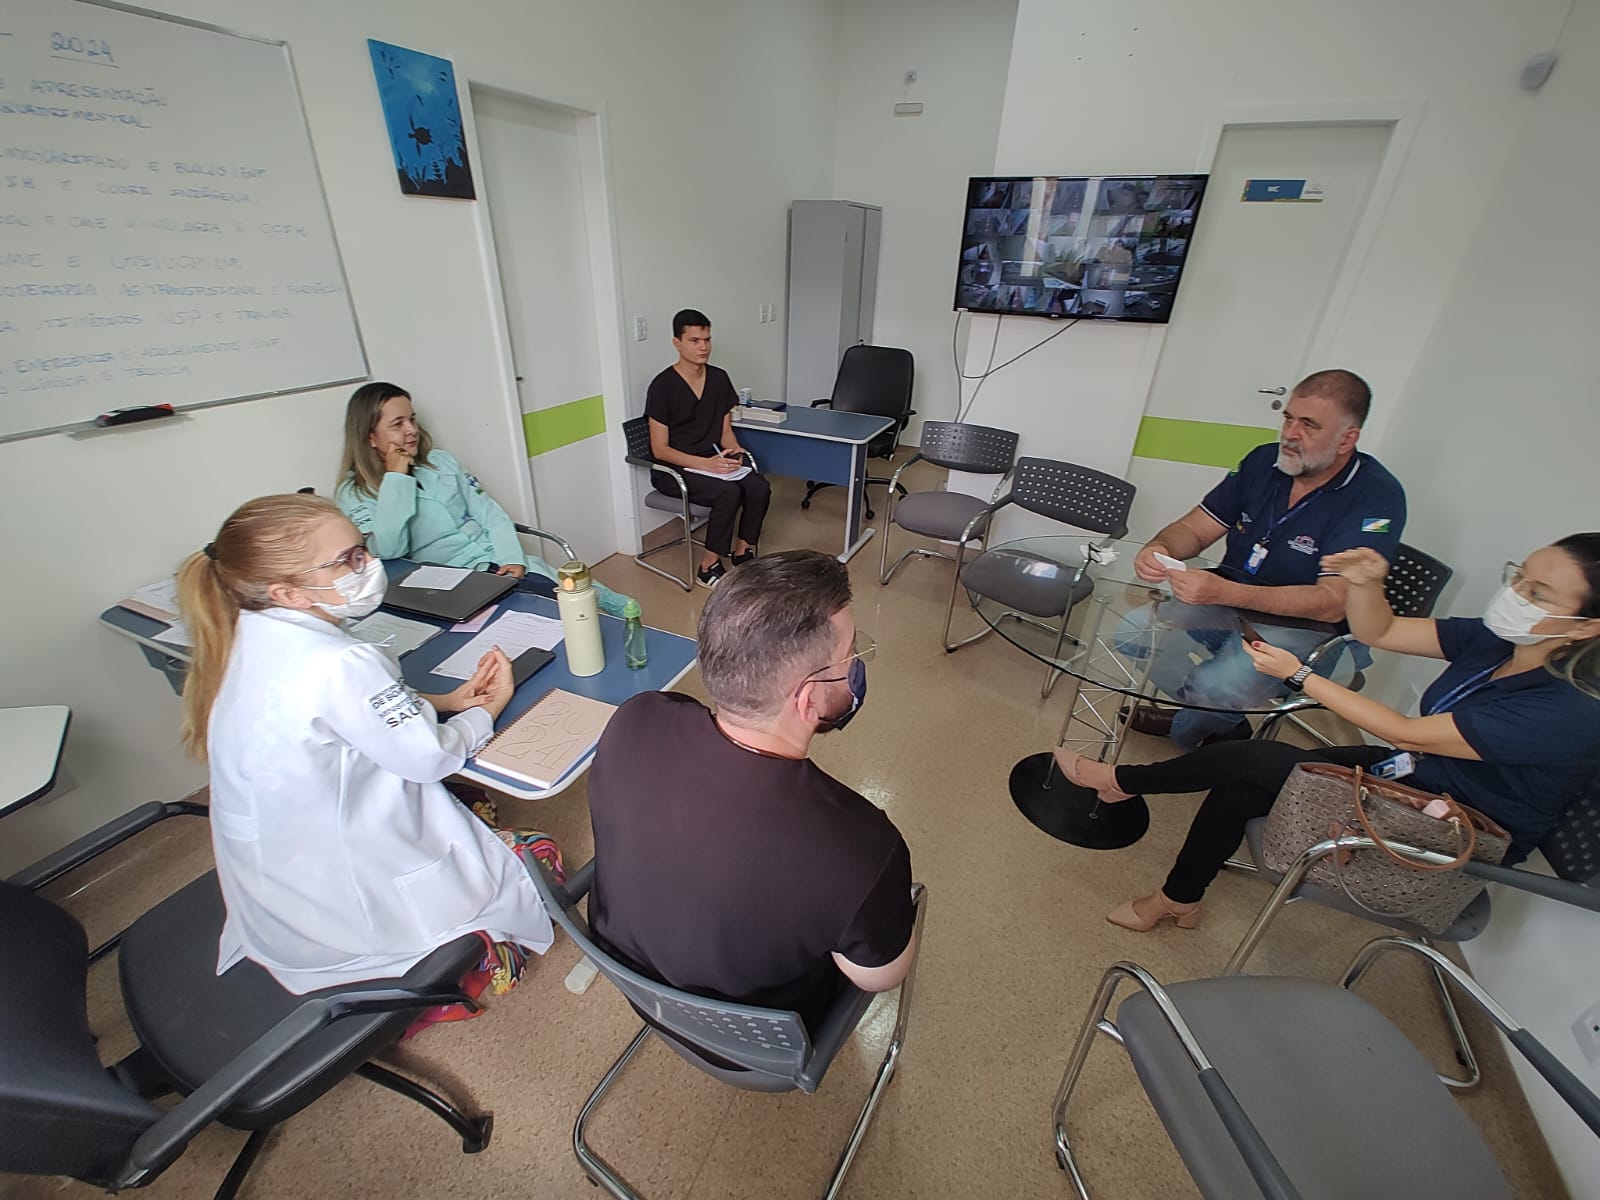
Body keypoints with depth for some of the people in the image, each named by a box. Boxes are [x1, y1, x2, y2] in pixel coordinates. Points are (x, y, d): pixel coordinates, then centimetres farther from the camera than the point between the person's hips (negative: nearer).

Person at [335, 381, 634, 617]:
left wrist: (512, 557, -9)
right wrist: (396, 478, -10)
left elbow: (488, 511, 8)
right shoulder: (353, 494, 3)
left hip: (501, 561, 5)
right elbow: (388, 551, -14)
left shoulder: (439, 461, 14)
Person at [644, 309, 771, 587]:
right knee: (729, 492, -30)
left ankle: (742, 551, 0)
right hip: (672, 470, -5)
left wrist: (734, 450, -13)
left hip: (713, 461, 6)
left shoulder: (719, 378, 5)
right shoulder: (662, 386, -12)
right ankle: (709, 567, -15)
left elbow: (726, 431, 11)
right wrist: (706, 463, -24)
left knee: (760, 488, -21)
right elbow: (660, 449, -13)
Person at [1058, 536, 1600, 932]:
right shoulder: (1495, 639, -8)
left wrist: (1297, 674, -27)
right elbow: (1377, 632, -1)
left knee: (1244, 760, -18)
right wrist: (1366, 584, -23)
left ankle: (1122, 780, 4)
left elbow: (1406, 734, -27)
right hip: (1410, 774, 7)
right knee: (1238, 789, -13)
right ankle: (1178, 900, 4)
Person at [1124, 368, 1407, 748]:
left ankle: (1188, 729, 9)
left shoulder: (1377, 498, -18)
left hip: (1305, 627, -6)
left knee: (1215, 688, -31)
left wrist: (1224, 592, -41)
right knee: (1133, 632, -11)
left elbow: (1332, 603, -27)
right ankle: (1222, 719, 10)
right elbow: (1193, 529, 1)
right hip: (1229, 602, 6)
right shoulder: (1264, 461, -1)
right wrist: (1160, 548, -24)